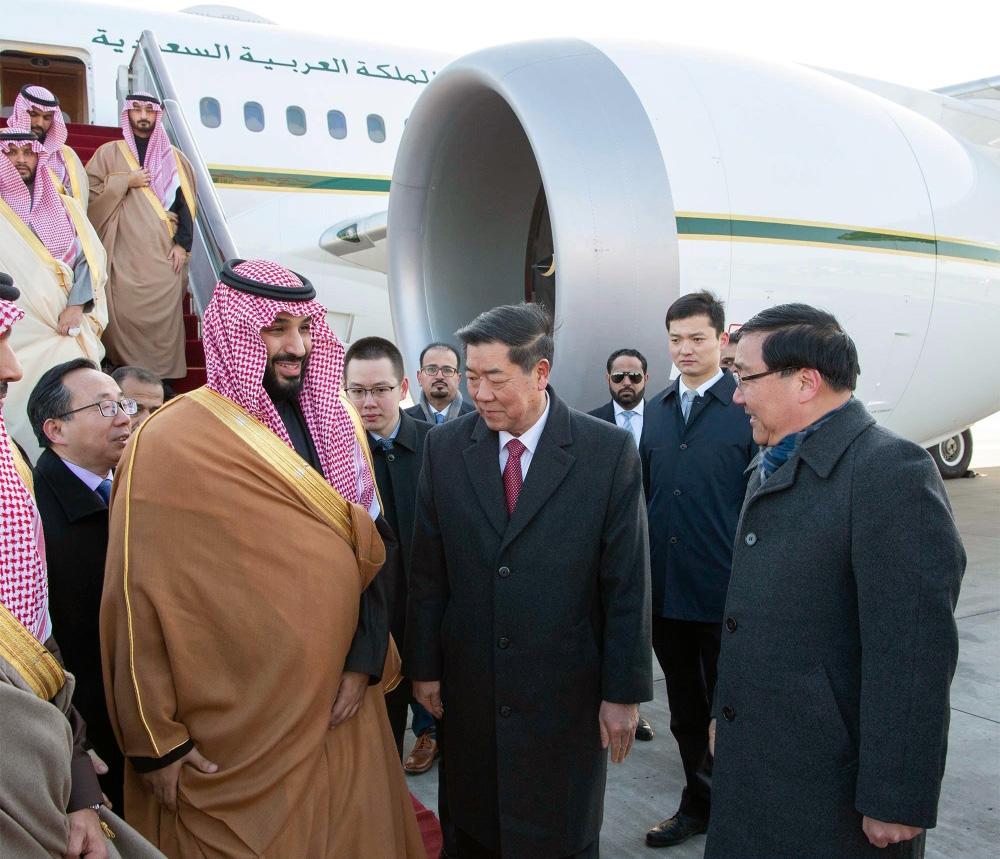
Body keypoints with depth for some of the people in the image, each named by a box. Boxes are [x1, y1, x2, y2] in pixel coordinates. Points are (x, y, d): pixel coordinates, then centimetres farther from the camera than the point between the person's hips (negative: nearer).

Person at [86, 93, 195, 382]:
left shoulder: (174, 157, 12)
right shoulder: (109, 152, 10)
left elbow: (185, 204, 10)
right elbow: (88, 191, 4)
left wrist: (182, 244, 0)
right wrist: (126, 181, -6)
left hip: (163, 253, 1)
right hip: (124, 253, 0)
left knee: (163, 315, -5)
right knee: (124, 313, -8)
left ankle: (163, 376, 1)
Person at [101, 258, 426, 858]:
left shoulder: (336, 423, 2)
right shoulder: (170, 443, -14)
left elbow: (370, 547, 6)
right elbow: (138, 599, -11)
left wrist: (366, 658, -4)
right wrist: (155, 741, -8)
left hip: (342, 710, 5)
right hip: (237, 738, -5)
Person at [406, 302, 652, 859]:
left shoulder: (610, 451, -11)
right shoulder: (445, 446, -2)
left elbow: (627, 581, -9)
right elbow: (428, 569, 3)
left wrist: (624, 690, -7)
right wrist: (425, 665, 5)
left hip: (567, 692, -2)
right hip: (469, 691, 3)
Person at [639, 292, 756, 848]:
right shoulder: (658, 409, 8)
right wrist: (643, 571, 9)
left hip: (725, 593, -5)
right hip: (665, 589, 5)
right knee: (686, 713, 19)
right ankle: (698, 805, 37)